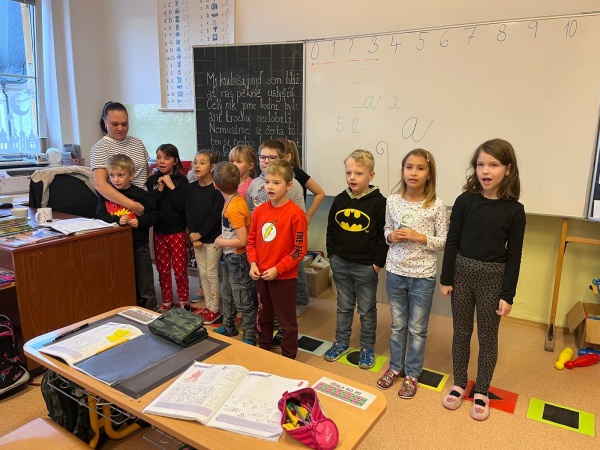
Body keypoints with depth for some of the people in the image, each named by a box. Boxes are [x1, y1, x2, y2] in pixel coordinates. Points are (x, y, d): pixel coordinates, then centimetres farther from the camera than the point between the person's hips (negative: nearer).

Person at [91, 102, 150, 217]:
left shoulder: (137, 143, 13)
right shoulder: (100, 148, -3)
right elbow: (100, 185, -15)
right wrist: (131, 205, -24)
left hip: (143, 204, 4)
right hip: (118, 207, -4)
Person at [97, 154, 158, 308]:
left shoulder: (140, 194, -11)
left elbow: (154, 214, -6)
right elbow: (101, 215, -6)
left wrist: (140, 221, -23)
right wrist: (117, 220, -23)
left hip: (139, 245, -3)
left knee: (144, 285, 9)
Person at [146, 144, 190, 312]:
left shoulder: (181, 180, -5)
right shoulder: (152, 181, 3)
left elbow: (182, 206, -14)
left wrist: (172, 187, -18)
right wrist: (159, 190, -15)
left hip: (177, 232, -3)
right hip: (159, 232, 3)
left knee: (180, 270, 3)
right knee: (163, 270, 12)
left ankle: (183, 301, 20)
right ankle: (166, 301, 27)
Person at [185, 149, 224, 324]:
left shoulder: (217, 188, -12)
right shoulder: (191, 187, 5)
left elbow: (215, 215, -16)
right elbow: (188, 213, 2)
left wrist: (200, 234, -15)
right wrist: (193, 235, -9)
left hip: (212, 237, -6)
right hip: (197, 237, 6)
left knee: (212, 273, 1)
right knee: (202, 273, 12)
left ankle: (215, 310, 13)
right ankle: (208, 306, 24)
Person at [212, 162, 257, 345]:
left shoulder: (234, 209, -26)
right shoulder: (234, 200, 0)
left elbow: (242, 240, -26)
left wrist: (221, 242, -14)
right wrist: (223, 237, 0)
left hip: (237, 259, -10)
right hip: (229, 256, 10)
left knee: (244, 300, 4)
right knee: (228, 295, 24)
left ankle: (249, 337, 19)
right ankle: (228, 327, 41)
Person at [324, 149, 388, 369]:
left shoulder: (378, 202, -12)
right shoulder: (340, 200, 1)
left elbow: (384, 236, -10)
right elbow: (330, 230, 10)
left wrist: (378, 262, -10)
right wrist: (331, 254, 6)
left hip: (366, 267, -4)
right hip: (340, 263, 4)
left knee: (367, 309, 12)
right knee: (344, 306, 18)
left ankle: (367, 348, 29)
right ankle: (341, 343, 34)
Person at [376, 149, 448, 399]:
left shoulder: (437, 206, -11)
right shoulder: (392, 201, -2)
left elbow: (443, 242, -6)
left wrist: (420, 237, -20)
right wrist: (391, 236, -11)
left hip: (423, 275, -2)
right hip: (395, 272, 3)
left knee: (417, 328, 12)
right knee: (397, 324, 18)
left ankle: (412, 374, 30)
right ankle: (395, 366, 37)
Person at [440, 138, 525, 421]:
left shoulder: (514, 209, -7)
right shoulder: (465, 201, -5)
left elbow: (514, 255, -5)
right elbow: (452, 242, -1)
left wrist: (508, 295, -5)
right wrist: (446, 278, -1)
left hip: (493, 277, -1)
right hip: (463, 273, 1)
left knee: (487, 337, 11)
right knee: (461, 333, 14)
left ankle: (481, 391, 30)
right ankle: (459, 384, 33)